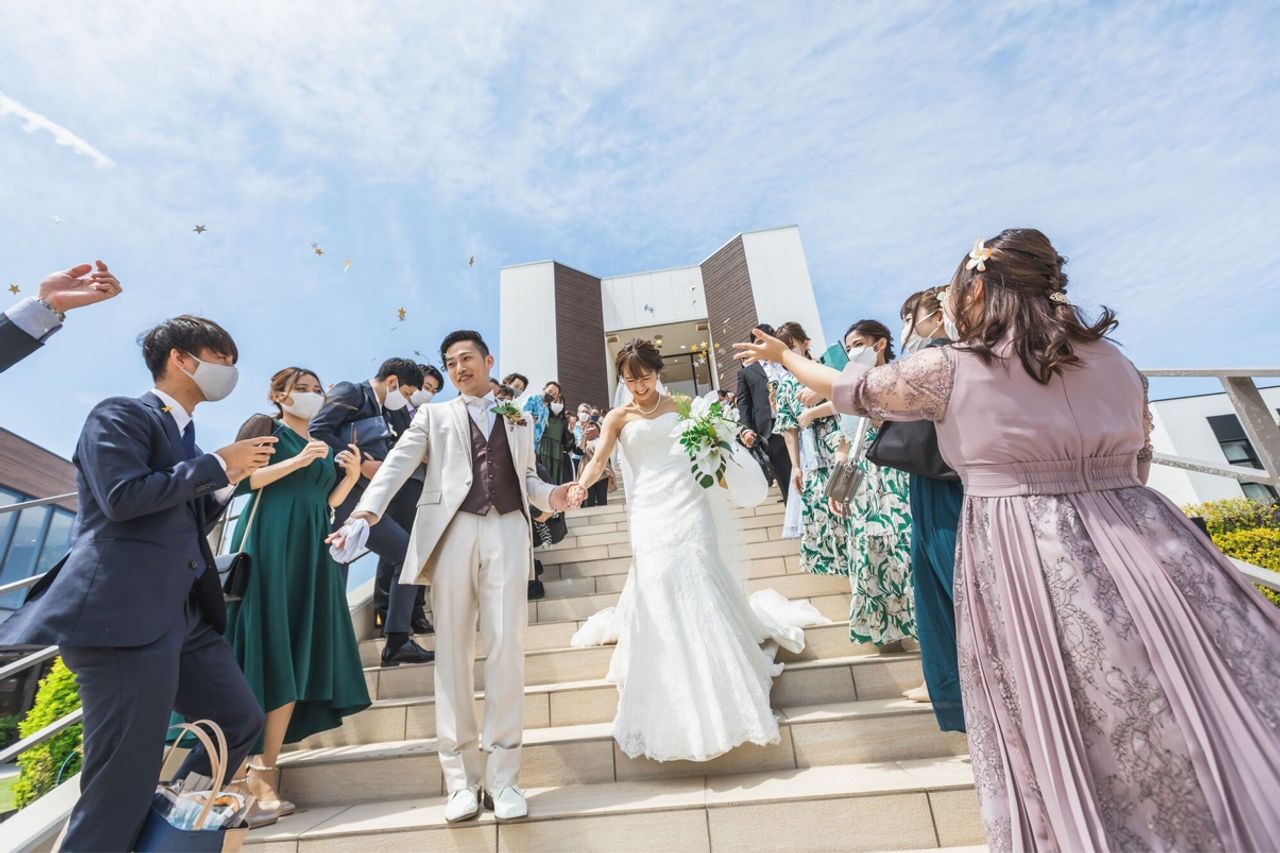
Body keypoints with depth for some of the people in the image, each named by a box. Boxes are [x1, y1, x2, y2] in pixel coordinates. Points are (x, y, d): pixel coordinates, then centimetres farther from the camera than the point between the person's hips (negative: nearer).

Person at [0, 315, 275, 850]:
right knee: (123, 783, -4)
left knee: (242, 721, 12)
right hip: (125, 615, -9)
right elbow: (123, 497, -19)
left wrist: (230, 479, 10)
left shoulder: (183, 436, 22)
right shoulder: (121, 414, -2)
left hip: (183, 614, 9)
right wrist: (218, 463, -11)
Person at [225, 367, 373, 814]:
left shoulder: (324, 446, 19)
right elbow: (245, 479, -10)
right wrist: (298, 460, -18)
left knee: (298, 658, 2)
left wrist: (352, 474, 1)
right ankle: (245, 767, 6)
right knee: (271, 654, -6)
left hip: (312, 556, 5)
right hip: (270, 549, -5)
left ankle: (264, 767, 11)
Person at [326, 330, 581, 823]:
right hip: (452, 531, 0)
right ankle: (462, 778, 16)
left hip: (507, 531, 1)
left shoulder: (519, 420, 21)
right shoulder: (434, 415, 16)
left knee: (506, 646, -4)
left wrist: (552, 495, -1)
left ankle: (502, 774, 9)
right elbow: (397, 465, 3)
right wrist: (366, 512, -13)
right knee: (452, 651, 4)